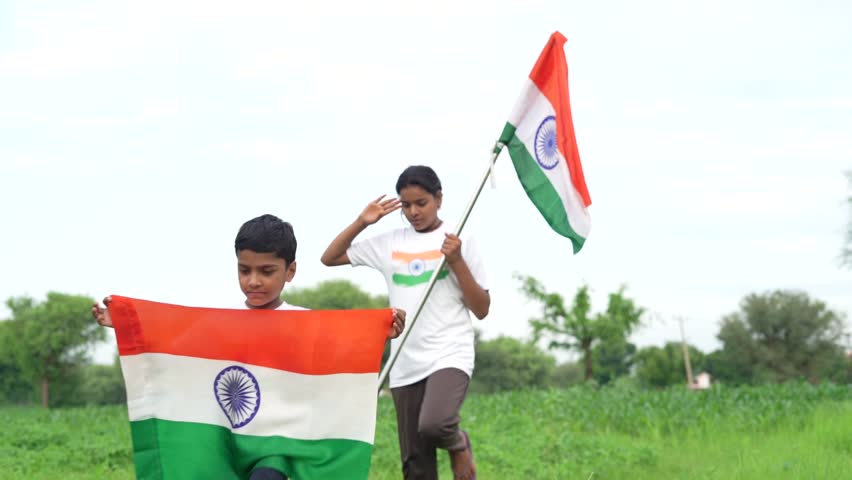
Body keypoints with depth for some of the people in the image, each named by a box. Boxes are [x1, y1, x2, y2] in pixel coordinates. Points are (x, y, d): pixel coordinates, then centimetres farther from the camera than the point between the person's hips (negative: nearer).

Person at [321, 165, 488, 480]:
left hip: (450, 356, -4)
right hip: (405, 364, 4)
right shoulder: (389, 244, 10)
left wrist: (457, 261, -12)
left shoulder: (459, 242, 1)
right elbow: (329, 258, 13)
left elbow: (482, 310, -1)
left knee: (434, 424, -32)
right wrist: (362, 222, 3)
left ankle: (457, 443, 3)